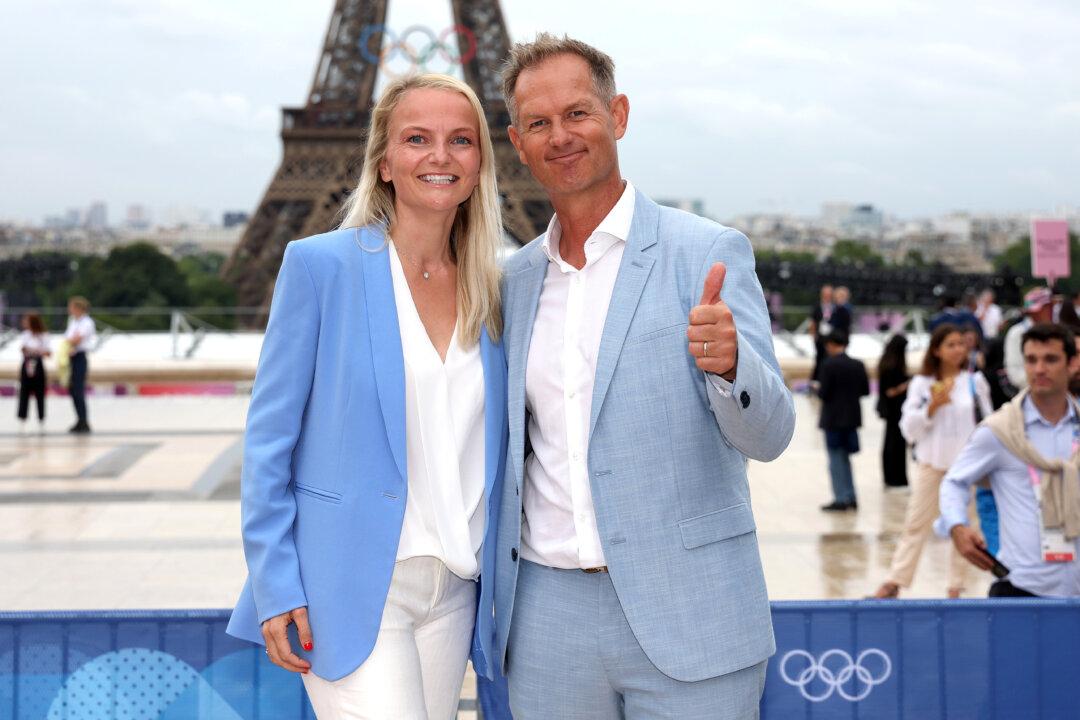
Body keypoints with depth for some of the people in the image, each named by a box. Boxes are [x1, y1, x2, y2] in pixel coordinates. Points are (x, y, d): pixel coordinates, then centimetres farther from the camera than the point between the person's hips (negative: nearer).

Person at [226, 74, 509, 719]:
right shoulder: (321, 265, -5)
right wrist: (276, 587, -9)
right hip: (350, 590, -5)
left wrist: (502, 593, 10)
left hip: (453, 593, 5)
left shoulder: (491, 290, 9)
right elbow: (270, 435, -4)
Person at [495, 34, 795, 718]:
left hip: (686, 618, -4)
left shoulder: (707, 252, -4)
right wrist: (492, 599, 12)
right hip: (549, 616, 4)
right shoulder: (518, 278, 11)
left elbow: (768, 434, -10)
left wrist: (727, 361, -29)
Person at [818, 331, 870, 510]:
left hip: (833, 418, -5)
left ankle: (841, 499, 1)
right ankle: (850, 497, 16)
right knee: (845, 457, 17)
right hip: (852, 416, 5)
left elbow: (824, 393, -17)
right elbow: (865, 390, 5)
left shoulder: (828, 365, -15)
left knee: (836, 459, 2)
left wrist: (818, 390, 4)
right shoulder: (858, 365, 2)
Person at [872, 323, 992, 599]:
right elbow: (909, 429, -3)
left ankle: (956, 586, 15)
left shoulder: (975, 382, 2)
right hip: (931, 462, -1)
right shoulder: (921, 383, 0)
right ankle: (895, 581, 6)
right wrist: (933, 406, -15)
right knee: (916, 523, 3)